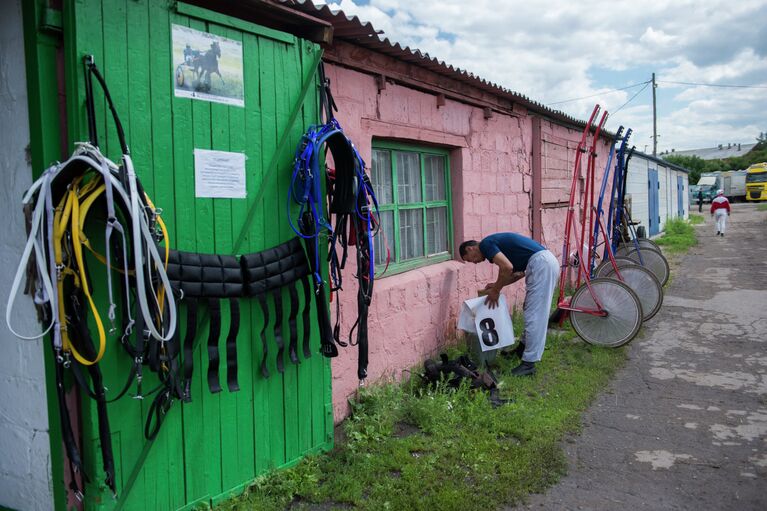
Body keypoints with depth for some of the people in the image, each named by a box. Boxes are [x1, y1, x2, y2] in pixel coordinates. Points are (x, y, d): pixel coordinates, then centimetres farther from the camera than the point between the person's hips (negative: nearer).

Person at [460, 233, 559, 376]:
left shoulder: (485, 244, -3)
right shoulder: (494, 243, 24)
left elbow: (507, 267, -19)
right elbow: (520, 272, 27)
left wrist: (496, 290, -5)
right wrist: (497, 285, 23)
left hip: (541, 264, -10)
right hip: (548, 262, 10)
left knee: (534, 316, -7)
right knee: (531, 311, 20)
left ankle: (529, 363, -4)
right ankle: (523, 349, 33)